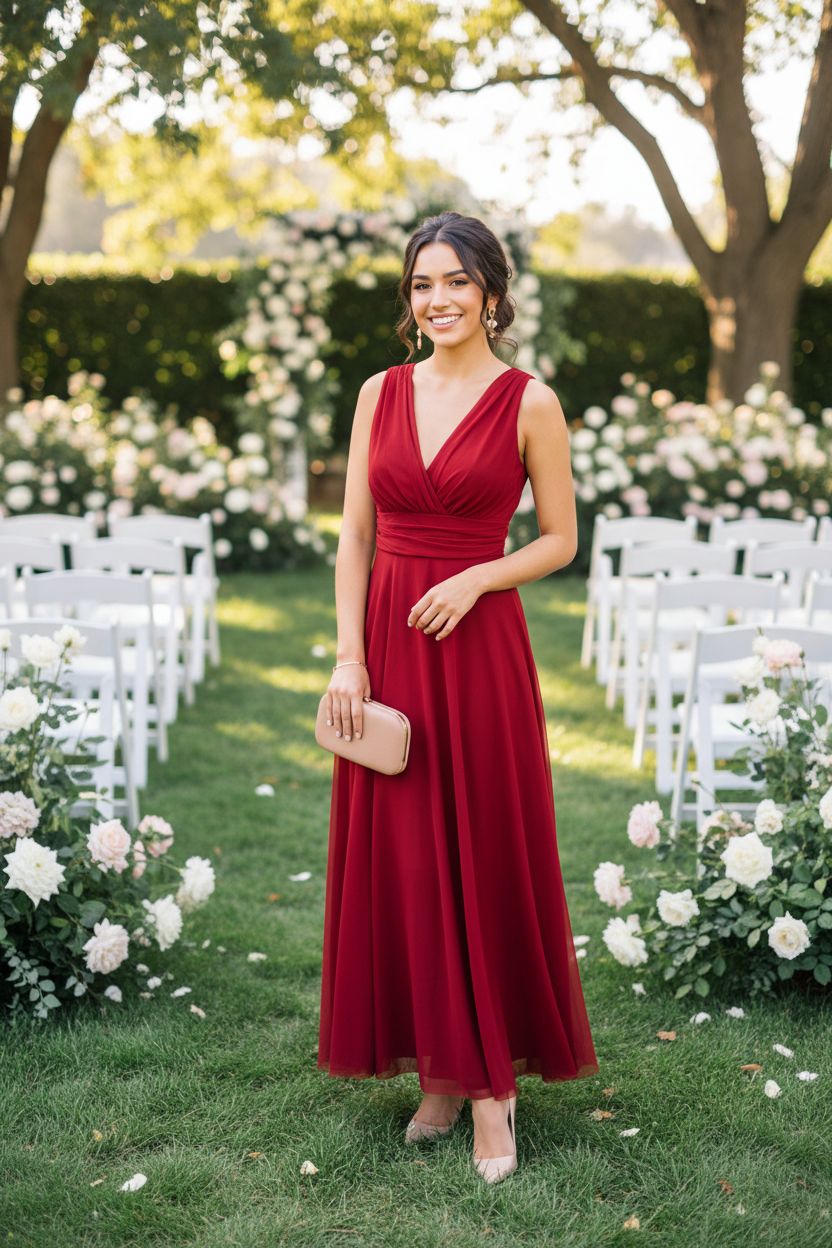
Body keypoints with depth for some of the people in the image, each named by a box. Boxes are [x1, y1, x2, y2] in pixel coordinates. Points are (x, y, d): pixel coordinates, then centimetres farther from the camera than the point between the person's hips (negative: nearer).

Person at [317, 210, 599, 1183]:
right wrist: (349, 657, -3)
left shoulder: (528, 402, -2)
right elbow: (355, 535, 6)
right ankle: (439, 1069, 20)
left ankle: (492, 1080, 13)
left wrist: (475, 578, -15)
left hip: (479, 646, -4)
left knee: (487, 858, 1)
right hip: (386, 643, 4)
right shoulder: (381, 392, 8)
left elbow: (560, 538, 2)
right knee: (398, 857, 7)